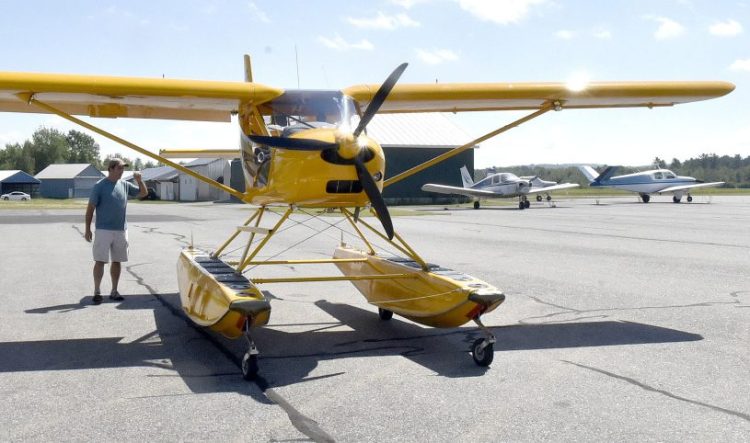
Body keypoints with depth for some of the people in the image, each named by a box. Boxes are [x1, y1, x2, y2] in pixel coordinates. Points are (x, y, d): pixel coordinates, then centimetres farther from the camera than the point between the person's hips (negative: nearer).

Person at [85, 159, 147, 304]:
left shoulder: (125, 185, 7)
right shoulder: (100, 186, -8)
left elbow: (144, 193, 14)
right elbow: (90, 208, -5)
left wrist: (139, 181, -5)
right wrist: (88, 229, -7)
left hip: (121, 230, 5)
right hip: (104, 230, -5)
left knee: (117, 261, 10)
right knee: (100, 261, -3)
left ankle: (114, 292, 19)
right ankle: (97, 292, 4)